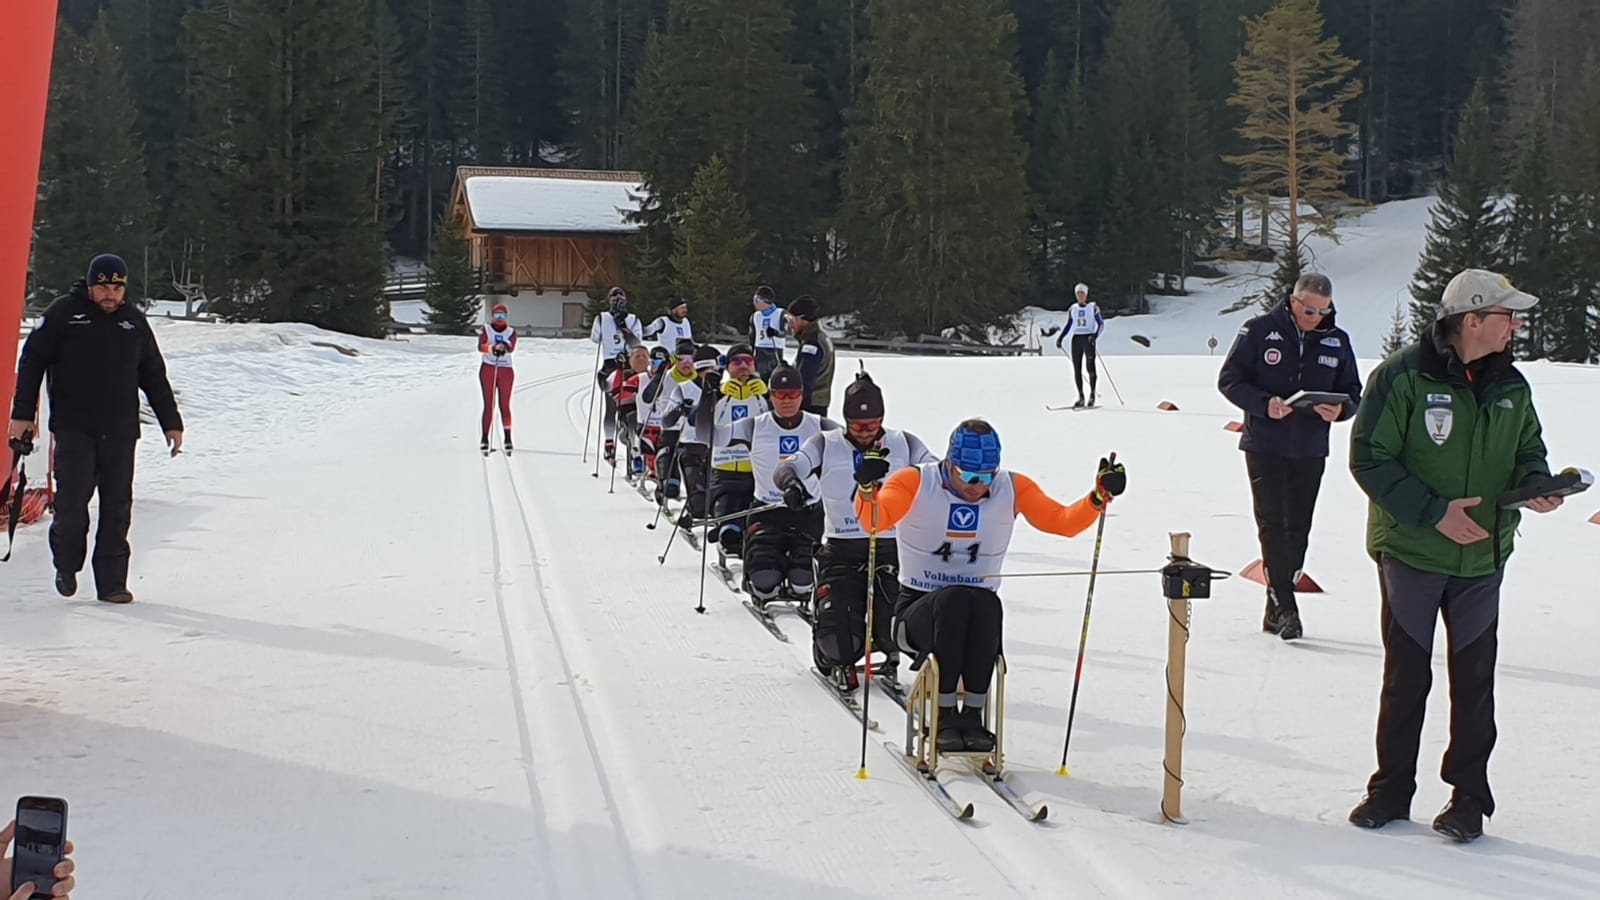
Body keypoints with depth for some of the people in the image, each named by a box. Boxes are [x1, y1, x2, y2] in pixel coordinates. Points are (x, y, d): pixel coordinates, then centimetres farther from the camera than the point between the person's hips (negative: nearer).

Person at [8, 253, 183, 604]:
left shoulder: (134, 322, 10)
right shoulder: (64, 313, 0)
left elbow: (154, 376, 17)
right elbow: (32, 361, 3)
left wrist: (171, 423, 14)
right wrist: (22, 413, -2)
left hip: (120, 432, 3)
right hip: (73, 429, -3)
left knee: (117, 508, 0)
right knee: (72, 502, -5)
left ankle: (111, 582, 5)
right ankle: (67, 565, 20)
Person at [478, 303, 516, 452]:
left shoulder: (511, 332, 8)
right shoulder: (486, 330, 6)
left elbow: (512, 348, -12)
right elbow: (480, 347, -12)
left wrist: (504, 347, -36)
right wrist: (492, 348, -32)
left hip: (506, 370, 1)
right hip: (488, 368, -1)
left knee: (505, 405, 1)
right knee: (488, 405, -2)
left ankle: (508, 438, 4)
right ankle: (485, 439, -1)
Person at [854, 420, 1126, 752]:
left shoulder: (1012, 488, 2)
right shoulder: (916, 483, -8)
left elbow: (1063, 522, -4)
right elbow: (875, 520, -24)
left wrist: (1100, 496, -21)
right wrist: (868, 489, -45)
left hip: (980, 610, 2)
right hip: (918, 610, -2)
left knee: (986, 603, -34)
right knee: (954, 599, -36)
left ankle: (972, 716, -25)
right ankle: (943, 717, -26)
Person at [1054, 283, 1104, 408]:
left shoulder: (1093, 307, 2)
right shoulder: (1073, 309, 13)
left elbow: (1101, 324, -2)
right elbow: (1068, 326, 21)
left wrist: (1095, 335, -20)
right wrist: (1060, 337, 7)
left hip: (1089, 338, -4)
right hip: (1076, 339, 4)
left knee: (1090, 367, -12)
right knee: (1077, 369, 0)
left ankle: (1092, 394, -5)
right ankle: (1081, 397, 3)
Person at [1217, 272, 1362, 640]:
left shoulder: (1337, 340, 6)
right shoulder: (1260, 330, -5)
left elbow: (1352, 393, 11)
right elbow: (1229, 379, -5)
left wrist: (1340, 409, -13)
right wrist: (1264, 403, -21)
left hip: (1311, 450, 4)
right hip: (1265, 446, -4)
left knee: (1298, 528, 7)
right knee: (1273, 524, -9)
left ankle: (1276, 608, 17)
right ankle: (1284, 607, -11)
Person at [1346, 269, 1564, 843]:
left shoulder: (1510, 385, 5)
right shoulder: (1403, 377, -11)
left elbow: (1528, 448, 17)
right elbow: (1369, 459, -12)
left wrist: (1535, 484, -7)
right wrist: (1433, 511, -18)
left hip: (1482, 558, 4)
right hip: (1410, 553, -3)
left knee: (1474, 678, 6)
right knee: (1406, 676, 7)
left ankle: (1469, 796, 16)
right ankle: (1392, 790, 20)